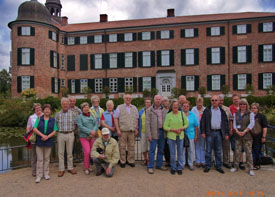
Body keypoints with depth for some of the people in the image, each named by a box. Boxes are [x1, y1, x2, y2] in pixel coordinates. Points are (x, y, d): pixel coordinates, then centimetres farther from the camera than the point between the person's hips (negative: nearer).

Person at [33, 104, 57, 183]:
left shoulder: (53, 120, 5)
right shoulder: (39, 119, 4)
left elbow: (54, 131, -1)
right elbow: (35, 129, -4)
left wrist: (47, 137, -15)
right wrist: (42, 135, -16)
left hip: (48, 141, 1)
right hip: (39, 141, -1)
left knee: (47, 158, 8)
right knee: (40, 159, 1)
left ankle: (46, 174, 20)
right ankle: (39, 175, 8)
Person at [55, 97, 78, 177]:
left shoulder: (73, 113, 1)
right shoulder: (58, 114, 2)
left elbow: (75, 124, 7)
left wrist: (72, 130, 1)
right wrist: (59, 130, -1)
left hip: (70, 134, 0)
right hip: (61, 134, 0)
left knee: (70, 152, 8)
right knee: (60, 152, 5)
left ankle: (70, 168, 20)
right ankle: (61, 169, 15)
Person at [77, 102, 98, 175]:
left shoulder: (92, 116, 13)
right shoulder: (80, 117, 0)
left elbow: (96, 123, 4)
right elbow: (81, 127, -11)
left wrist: (94, 131, -15)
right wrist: (90, 131, -18)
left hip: (92, 136, 4)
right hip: (84, 136, -4)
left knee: (91, 152, 6)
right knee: (87, 151, -12)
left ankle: (88, 166, 22)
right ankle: (86, 168, 3)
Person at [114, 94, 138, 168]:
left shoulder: (134, 108, 14)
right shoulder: (119, 107, 4)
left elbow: (136, 119, 15)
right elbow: (116, 119, -1)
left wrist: (136, 129, 8)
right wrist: (118, 129, -8)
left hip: (132, 131, 3)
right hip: (122, 131, -3)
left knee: (131, 146, 6)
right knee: (122, 147, 2)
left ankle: (131, 161, 19)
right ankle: (122, 161, 14)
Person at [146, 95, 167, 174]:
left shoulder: (164, 110, 11)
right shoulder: (149, 110, -3)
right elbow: (147, 123, -7)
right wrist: (149, 134, -12)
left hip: (162, 132, 5)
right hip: (154, 133, -5)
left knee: (161, 150, 13)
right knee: (152, 150, -2)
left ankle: (159, 165, 26)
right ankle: (150, 167, 8)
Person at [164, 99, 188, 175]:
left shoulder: (182, 114, 2)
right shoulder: (168, 115, -4)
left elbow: (186, 124, 7)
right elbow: (165, 126, -6)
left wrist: (181, 128, -11)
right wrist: (174, 130, -16)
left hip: (180, 136, 2)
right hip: (171, 136, -2)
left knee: (180, 152, 8)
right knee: (172, 153, 6)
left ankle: (179, 168, 23)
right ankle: (173, 168, 23)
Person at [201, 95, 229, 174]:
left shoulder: (222, 111, 11)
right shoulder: (207, 110, 3)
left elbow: (225, 122, 11)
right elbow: (202, 122, 1)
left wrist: (226, 133, 5)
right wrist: (203, 132, -6)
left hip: (219, 133, 2)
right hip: (210, 133, -2)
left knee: (218, 151, 9)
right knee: (208, 150, 3)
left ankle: (218, 166, 19)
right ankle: (208, 166, 13)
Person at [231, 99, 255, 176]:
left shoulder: (250, 114, 2)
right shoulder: (236, 114, 11)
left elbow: (252, 123, -8)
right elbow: (234, 123, 5)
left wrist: (244, 131, -15)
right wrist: (237, 131, -11)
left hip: (247, 135, -3)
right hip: (238, 135, 3)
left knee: (248, 152, -1)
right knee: (237, 151, 6)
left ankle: (250, 169, 8)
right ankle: (236, 167, 18)